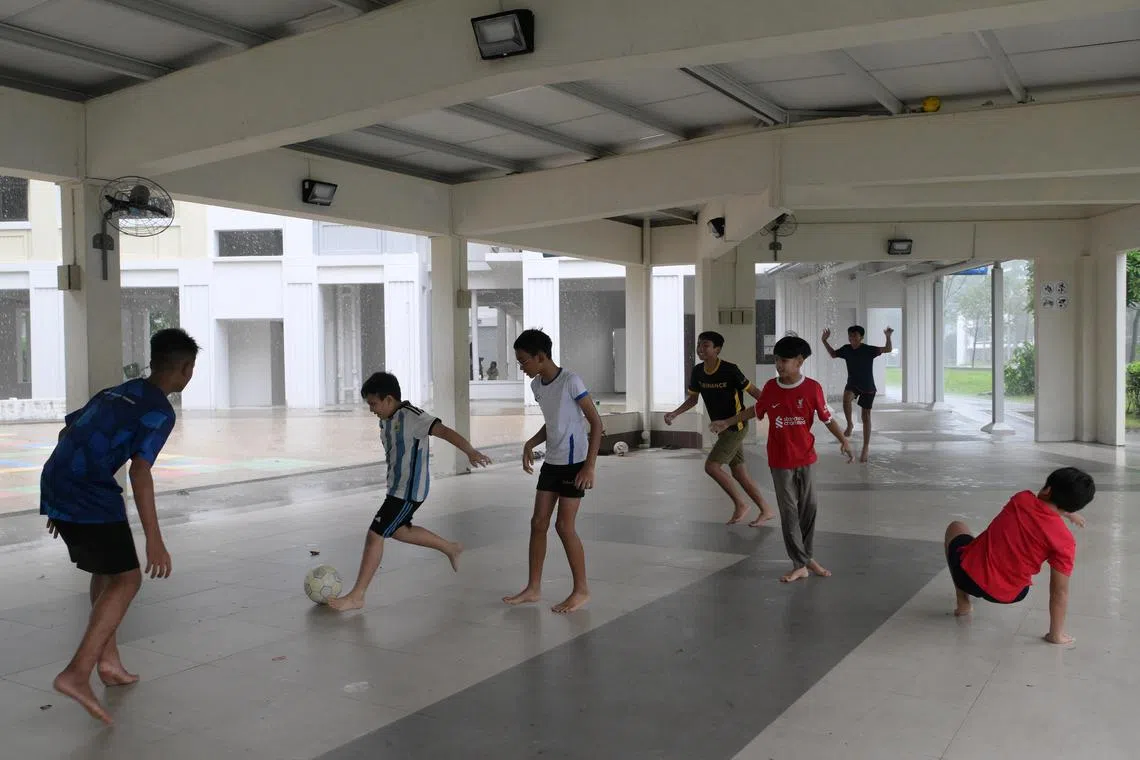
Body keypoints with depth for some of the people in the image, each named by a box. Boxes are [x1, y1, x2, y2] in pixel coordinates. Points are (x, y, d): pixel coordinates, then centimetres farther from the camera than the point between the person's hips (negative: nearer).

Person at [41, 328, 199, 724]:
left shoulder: (116, 393, 19)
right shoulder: (160, 411, -7)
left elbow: (67, 432, 26)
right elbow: (139, 471, -18)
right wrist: (154, 540, -20)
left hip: (56, 486, 9)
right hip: (90, 497, -9)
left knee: (106, 570, 22)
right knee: (126, 579, -3)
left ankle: (108, 660, 26)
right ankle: (77, 674, -13)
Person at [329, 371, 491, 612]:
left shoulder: (412, 417, -21)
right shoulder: (386, 420, 6)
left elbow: (444, 431, -32)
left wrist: (470, 452, -44)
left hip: (410, 490, -10)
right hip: (397, 487, 10)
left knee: (374, 535, -9)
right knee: (399, 531, 26)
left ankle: (356, 596, 0)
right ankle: (451, 548, 41)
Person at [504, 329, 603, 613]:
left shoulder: (570, 381, -18)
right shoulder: (537, 385, 6)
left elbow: (596, 422, -16)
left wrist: (590, 466, -20)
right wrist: (530, 444, 3)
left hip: (574, 463, -8)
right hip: (551, 462, 8)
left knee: (564, 526, -6)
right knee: (538, 523, 7)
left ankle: (581, 589, 9)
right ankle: (533, 588, 17)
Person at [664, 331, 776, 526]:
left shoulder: (730, 370, -19)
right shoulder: (697, 372, 1)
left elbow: (754, 391, -13)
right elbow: (693, 399, 13)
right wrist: (674, 413, 1)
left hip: (736, 427, -7)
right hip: (723, 428, 7)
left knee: (711, 466, -14)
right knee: (739, 473, 10)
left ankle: (740, 504, 2)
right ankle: (766, 510, 23)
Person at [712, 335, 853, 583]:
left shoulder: (812, 388, -9)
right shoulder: (770, 387, -4)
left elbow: (827, 418, -3)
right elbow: (755, 410, 13)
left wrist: (843, 439, -15)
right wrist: (727, 423, 16)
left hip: (805, 458, -1)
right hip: (780, 461, 1)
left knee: (809, 507, 8)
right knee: (789, 511, 1)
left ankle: (807, 556, 24)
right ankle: (800, 564, 5)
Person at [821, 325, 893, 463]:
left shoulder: (868, 350, -17)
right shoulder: (846, 349, -4)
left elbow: (888, 350, -24)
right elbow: (833, 354, 15)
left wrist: (888, 337, -41)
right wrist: (824, 341, 5)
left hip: (867, 387, -2)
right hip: (852, 383, 2)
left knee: (865, 417, 6)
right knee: (846, 398, -34)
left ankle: (866, 447, 16)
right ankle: (850, 425, -14)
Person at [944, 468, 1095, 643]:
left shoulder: (1022, 499, -8)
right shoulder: (1065, 541, -15)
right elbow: (1060, 592, -13)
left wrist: (1069, 515, 35)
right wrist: (1057, 634, -2)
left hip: (969, 572, -1)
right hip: (1008, 597, 2)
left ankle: (963, 602, 25)